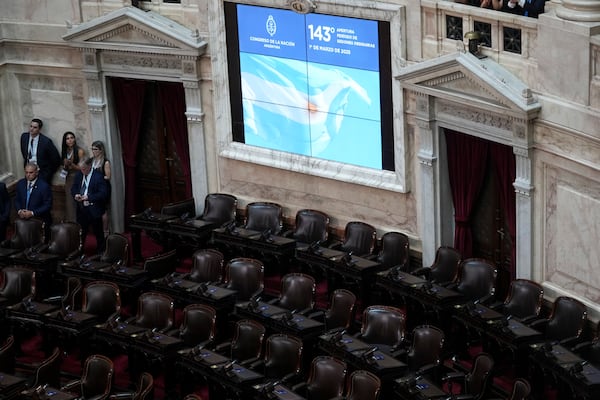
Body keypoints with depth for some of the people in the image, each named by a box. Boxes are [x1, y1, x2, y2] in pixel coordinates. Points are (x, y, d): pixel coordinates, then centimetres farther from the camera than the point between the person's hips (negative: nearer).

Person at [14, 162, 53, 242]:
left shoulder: (44, 186, -11)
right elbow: (17, 200, 14)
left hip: (39, 220, -4)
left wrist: (32, 213, -17)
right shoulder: (20, 183, 6)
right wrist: (19, 211, -6)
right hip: (23, 218, 4)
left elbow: (48, 205, -10)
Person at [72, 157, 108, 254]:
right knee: (80, 232, 13)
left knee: (98, 233, 7)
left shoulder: (98, 177, -15)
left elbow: (103, 193, -19)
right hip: (81, 209, 6)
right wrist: (75, 195, -9)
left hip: (94, 210, -6)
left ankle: (100, 252, 19)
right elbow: (73, 188, 14)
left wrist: (89, 197, -25)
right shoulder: (79, 175, 5)